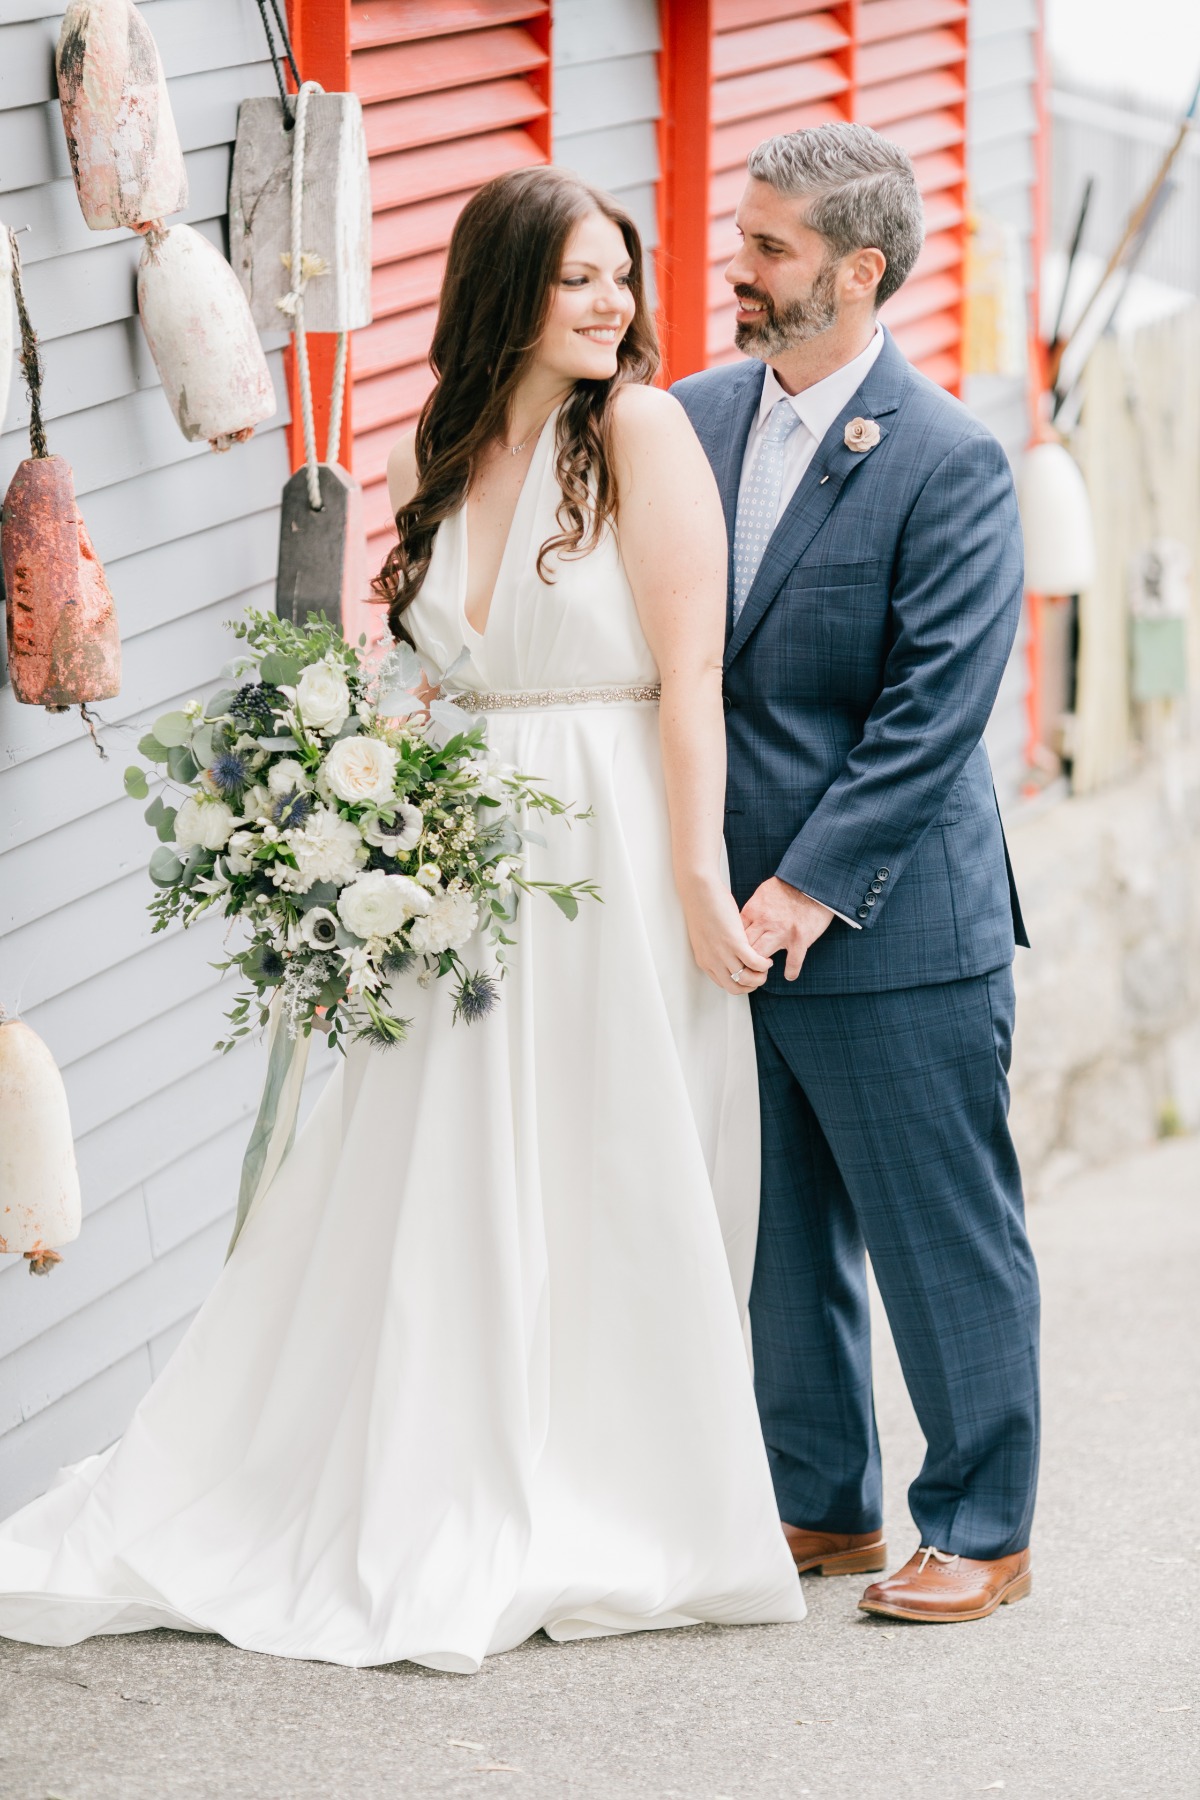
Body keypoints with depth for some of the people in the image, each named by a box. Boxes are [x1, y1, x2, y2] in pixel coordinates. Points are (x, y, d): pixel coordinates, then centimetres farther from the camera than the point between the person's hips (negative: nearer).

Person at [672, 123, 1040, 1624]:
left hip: (893, 929, -6)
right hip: (733, 917, 6)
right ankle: (822, 1504, 29)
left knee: (944, 1244, 3)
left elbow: (931, 713, -16)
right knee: (778, 1237, 15)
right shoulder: (695, 419, 6)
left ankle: (979, 1530, 15)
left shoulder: (947, 461, -12)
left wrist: (809, 888, -18)